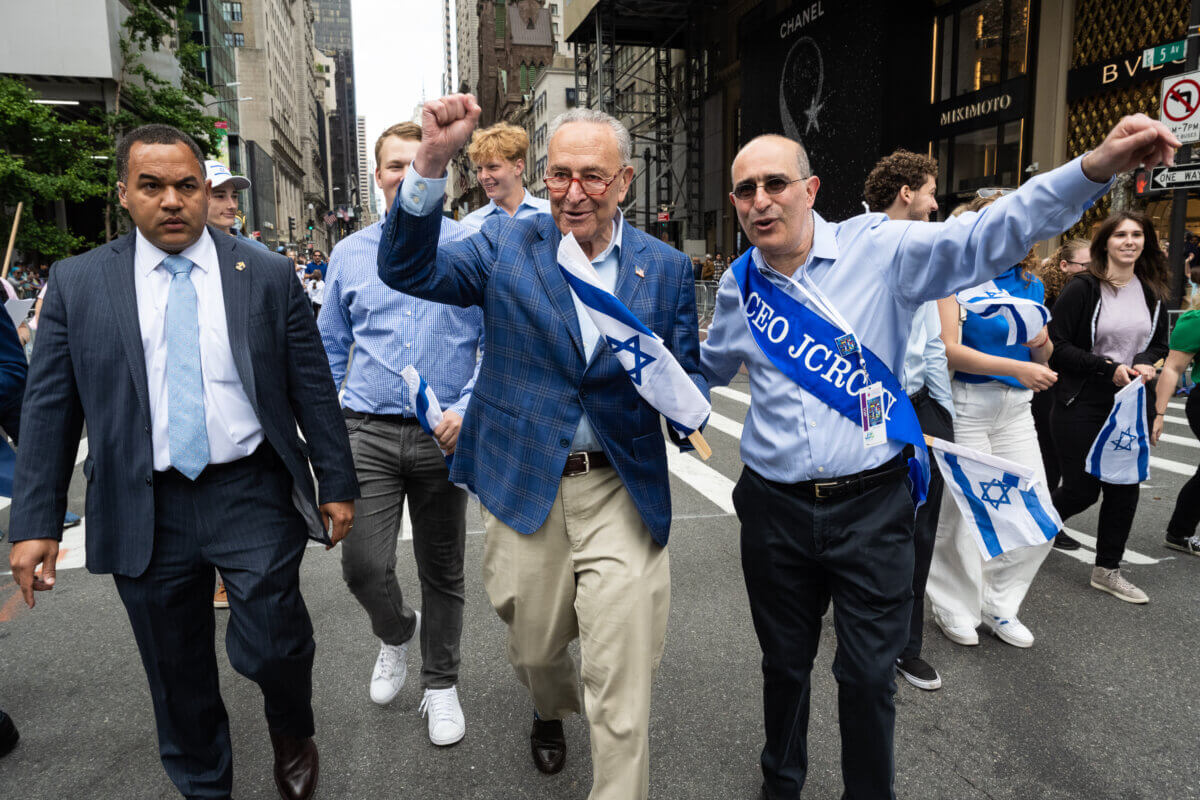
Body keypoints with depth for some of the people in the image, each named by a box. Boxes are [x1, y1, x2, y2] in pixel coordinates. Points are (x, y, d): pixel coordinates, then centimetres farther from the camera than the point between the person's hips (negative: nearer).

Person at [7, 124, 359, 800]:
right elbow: (49, 410, 4)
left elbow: (313, 389, 1)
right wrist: (36, 524, 1)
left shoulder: (268, 276, 0)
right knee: (177, 675, 14)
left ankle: (293, 733, 33)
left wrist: (338, 484, 1)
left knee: (270, 646, -3)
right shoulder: (78, 283, 3)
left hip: (254, 495, -1)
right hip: (145, 511, 2)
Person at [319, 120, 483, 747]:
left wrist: (468, 408, -14)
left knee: (443, 571, 10)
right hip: (367, 432, 2)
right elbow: (329, 349, 14)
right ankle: (396, 633, 31)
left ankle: (440, 684, 32)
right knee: (363, 566, -5)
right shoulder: (349, 254, 8)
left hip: (444, 435, -1)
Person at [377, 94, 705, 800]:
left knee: (623, 688, 0)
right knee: (535, 648, 23)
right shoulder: (508, 246, 1)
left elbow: (690, 377, 4)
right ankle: (552, 710, 57)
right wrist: (433, 161, -21)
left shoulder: (667, 268, 1)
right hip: (525, 484, 1)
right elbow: (407, 270, -9)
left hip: (623, 489, -1)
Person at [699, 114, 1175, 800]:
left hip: (871, 507, -2)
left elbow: (989, 236, -16)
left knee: (870, 674, 9)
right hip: (775, 507, 3)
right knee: (784, 662, 19)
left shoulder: (878, 249, -6)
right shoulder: (738, 285, 4)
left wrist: (1094, 169, -26)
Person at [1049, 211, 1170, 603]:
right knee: (1083, 488, -2)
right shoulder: (1083, 288, -11)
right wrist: (1109, 368, -20)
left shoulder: (1152, 291, 8)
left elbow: (1159, 344, 16)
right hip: (1083, 405, -6)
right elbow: (1056, 346, -14)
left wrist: (1145, 363, -6)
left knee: (1124, 486, 6)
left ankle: (1107, 570, 20)